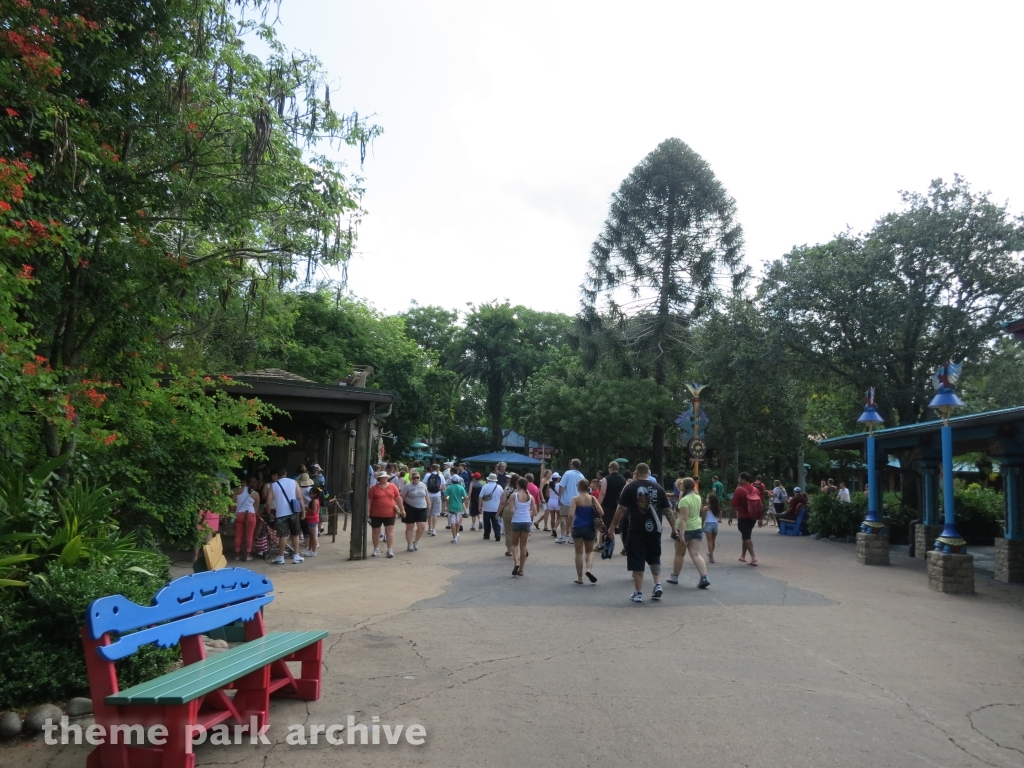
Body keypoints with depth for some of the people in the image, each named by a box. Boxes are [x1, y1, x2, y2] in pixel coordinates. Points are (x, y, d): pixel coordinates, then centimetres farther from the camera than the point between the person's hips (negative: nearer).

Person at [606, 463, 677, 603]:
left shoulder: (630, 487, -4)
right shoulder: (658, 488, 4)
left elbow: (621, 509, -7)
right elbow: (667, 510, 5)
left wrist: (613, 526, 0)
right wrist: (674, 528, 13)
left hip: (637, 530, -3)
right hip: (654, 529, 3)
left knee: (637, 562, 4)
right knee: (654, 558, 22)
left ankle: (638, 593, 7)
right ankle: (658, 585, 12)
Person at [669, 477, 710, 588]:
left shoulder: (684, 500, -20)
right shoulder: (698, 497, 6)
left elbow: (684, 518, -25)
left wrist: (681, 534, -26)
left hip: (686, 529, -6)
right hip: (697, 528, 6)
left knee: (679, 554, 10)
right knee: (696, 555, 1)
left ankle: (674, 577, 25)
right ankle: (704, 578, -12)